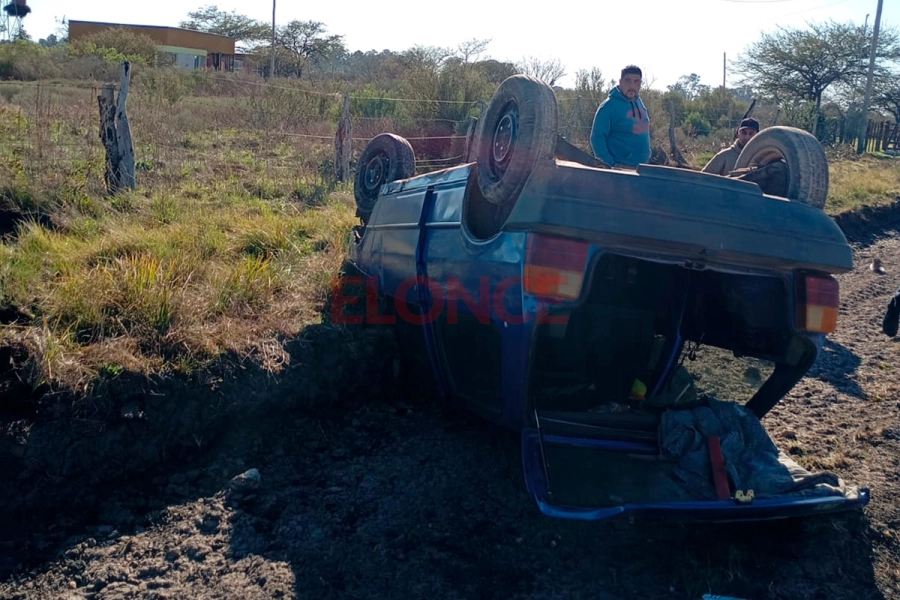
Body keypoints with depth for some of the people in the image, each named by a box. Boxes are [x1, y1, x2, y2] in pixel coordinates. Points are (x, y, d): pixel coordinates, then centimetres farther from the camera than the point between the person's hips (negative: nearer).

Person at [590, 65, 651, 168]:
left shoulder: (639, 102, 10)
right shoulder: (609, 105, -13)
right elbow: (597, 137, -17)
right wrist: (610, 165, -23)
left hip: (642, 168, 8)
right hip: (619, 168, -8)